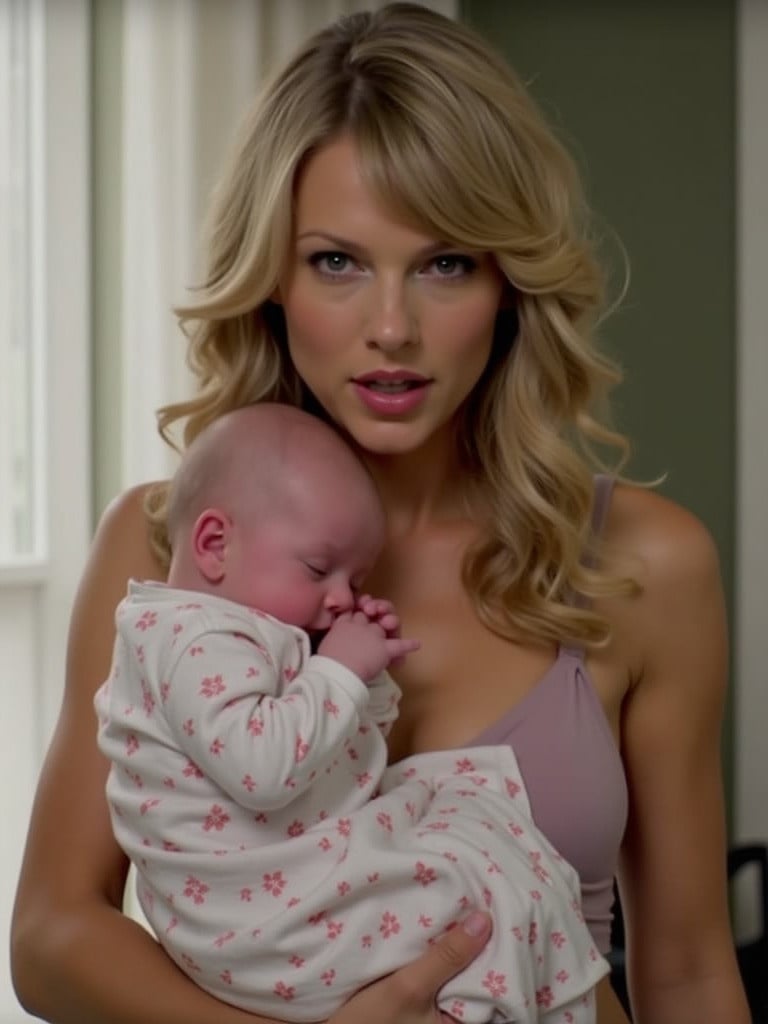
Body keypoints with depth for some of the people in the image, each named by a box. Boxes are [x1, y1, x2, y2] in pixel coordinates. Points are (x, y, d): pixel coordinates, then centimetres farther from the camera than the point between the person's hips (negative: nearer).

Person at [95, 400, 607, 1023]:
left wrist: (368, 676, 7)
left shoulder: (245, 637, 19)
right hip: (264, 916, -11)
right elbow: (261, 766, -31)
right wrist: (340, 672, -19)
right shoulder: (196, 641, -14)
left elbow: (345, 753, 25)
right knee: (511, 888, -13)